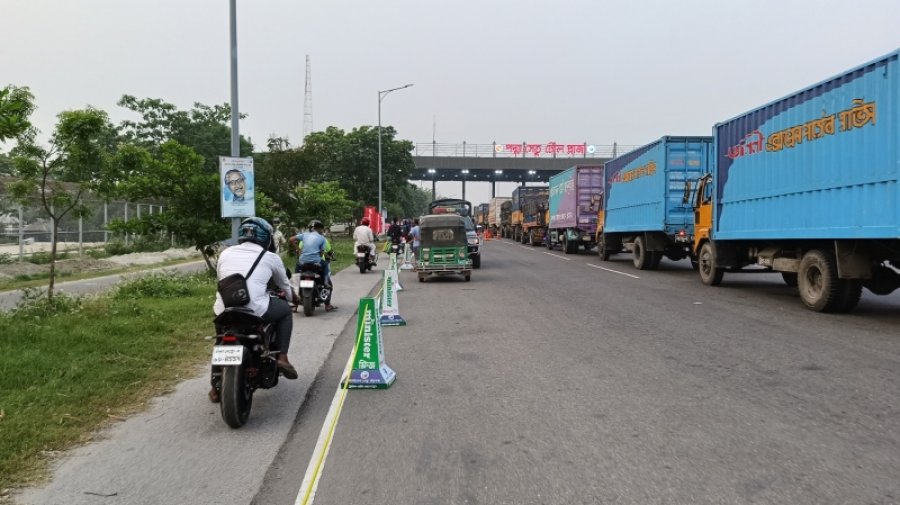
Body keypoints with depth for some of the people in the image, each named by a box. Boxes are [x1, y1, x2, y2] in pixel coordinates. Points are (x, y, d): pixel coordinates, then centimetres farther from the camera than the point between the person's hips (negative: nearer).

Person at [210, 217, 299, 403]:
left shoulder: (225, 253, 16)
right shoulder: (270, 257, 10)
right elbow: (284, 285, 24)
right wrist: (293, 297, 47)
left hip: (224, 310, 4)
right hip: (255, 310, -4)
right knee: (285, 310, 24)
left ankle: (216, 387, 29)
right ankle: (282, 357, 12)